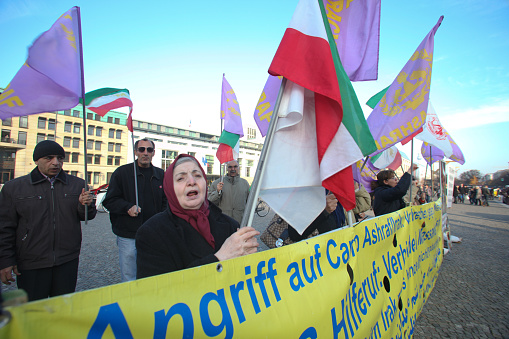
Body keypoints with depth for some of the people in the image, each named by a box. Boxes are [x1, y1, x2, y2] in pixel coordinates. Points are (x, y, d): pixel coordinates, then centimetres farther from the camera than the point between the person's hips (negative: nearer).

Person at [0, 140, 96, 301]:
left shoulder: (77, 184, 5)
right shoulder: (14, 187, 1)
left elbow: (87, 216, 9)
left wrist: (85, 205, -14)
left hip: (68, 261, 2)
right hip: (30, 265, -1)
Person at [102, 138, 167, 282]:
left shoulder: (160, 174, 9)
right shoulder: (122, 172, 1)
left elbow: (165, 201, 16)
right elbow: (109, 201, 1)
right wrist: (127, 207, -16)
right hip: (128, 236, -2)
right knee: (129, 279, 5)